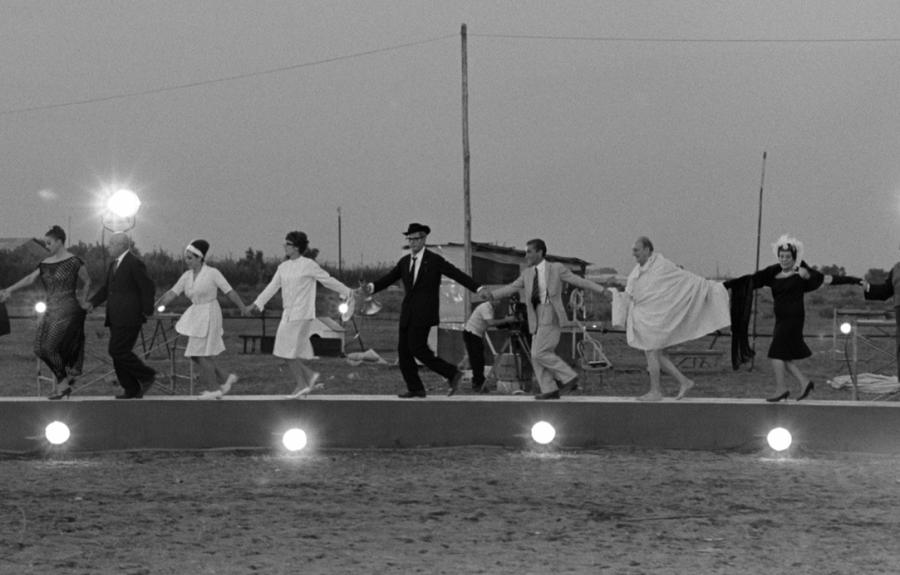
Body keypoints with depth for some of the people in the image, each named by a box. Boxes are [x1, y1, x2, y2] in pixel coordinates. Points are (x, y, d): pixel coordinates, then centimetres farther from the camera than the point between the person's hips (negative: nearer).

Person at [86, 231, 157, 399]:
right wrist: (92, 302, 2)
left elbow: (148, 288, -12)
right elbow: (106, 288, 18)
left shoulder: (134, 263, -11)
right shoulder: (114, 264, 17)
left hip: (129, 316, -9)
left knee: (118, 351, -13)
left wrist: (147, 311, -11)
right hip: (116, 317, 9)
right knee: (118, 353, 7)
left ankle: (147, 375, 1)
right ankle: (131, 390, 11)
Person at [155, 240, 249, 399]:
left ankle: (212, 389, 4)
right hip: (195, 317, 7)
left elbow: (230, 292, -6)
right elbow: (172, 293, 5)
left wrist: (244, 310, -4)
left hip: (209, 315, -7)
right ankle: (225, 379, 18)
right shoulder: (187, 276, 7)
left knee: (202, 353, -7)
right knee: (195, 355, 6)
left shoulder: (212, 273, -9)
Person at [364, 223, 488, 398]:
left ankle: (452, 373, -5)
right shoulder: (404, 261, 13)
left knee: (417, 348, -15)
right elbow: (389, 278, 8)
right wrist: (372, 287, -12)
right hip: (407, 314, 7)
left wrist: (478, 288, -19)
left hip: (424, 313, -6)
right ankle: (415, 388, 8)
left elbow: (457, 274, -9)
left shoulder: (435, 260, -3)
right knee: (403, 350, 1)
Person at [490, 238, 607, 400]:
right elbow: (511, 288, 14)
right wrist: (491, 295, 3)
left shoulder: (556, 268, -1)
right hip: (537, 318, 7)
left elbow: (579, 281, -2)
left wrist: (602, 290, -7)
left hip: (551, 316, -7)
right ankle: (550, 390, 7)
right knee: (536, 357, 3)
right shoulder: (527, 273, 13)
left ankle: (569, 377, -6)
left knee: (539, 353, -16)